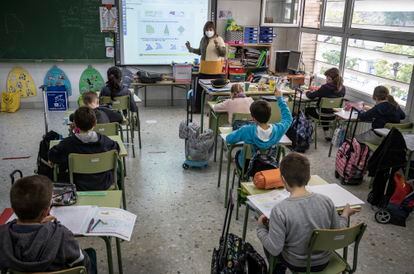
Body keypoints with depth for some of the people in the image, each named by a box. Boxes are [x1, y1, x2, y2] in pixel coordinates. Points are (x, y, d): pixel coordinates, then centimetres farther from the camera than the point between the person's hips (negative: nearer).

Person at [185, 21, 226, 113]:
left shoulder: (219, 39, -6)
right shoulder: (203, 39, 11)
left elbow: (223, 53, -11)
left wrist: (218, 46, -27)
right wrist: (191, 49, 11)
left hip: (215, 69, -6)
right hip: (204, 68, 6)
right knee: (199, 88, 9)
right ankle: (197, 108, 21)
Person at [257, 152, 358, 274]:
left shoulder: (280, 210, -30)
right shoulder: (326, 201, -19)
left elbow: (274, 249, -25)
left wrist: (260, 228, -9)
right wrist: (345, 214, 12)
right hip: (324, 262, 4)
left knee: (267, 241, 23)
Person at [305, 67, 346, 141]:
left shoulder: (325, 87, -25)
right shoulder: (342, 88, -7)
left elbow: (311, 96, -16)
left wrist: (308, 92, 7)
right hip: (334, 115, 6)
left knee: (307, 109, 23)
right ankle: (326, 133, 35)